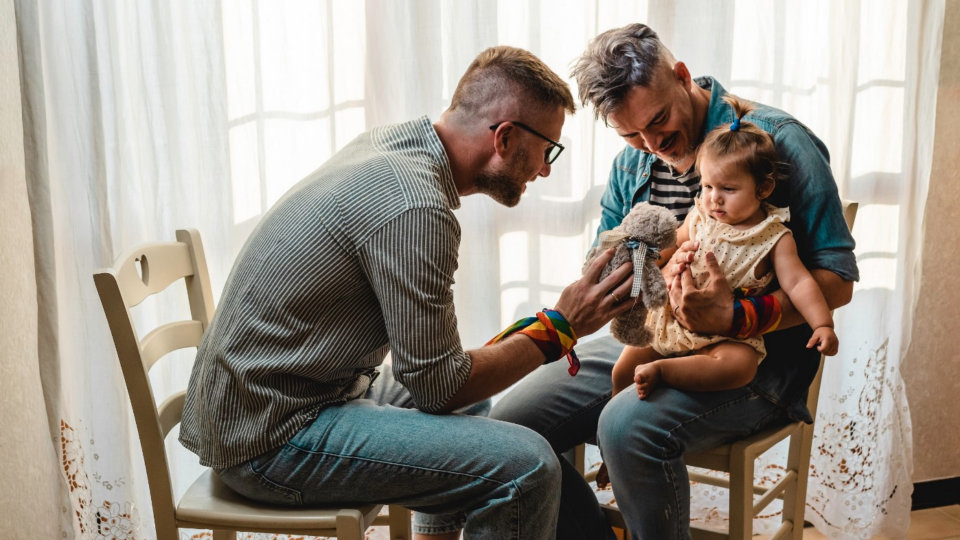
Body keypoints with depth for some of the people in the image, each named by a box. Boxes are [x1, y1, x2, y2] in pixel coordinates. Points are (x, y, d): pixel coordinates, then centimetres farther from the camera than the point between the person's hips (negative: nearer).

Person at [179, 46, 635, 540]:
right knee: (525, 465, -19)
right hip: (271, 441, -10)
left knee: (469, 408, 27)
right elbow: (436, 384, -17)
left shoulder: (386, 144, 6)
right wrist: (558, 329, -9)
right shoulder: (414, 207, -24)